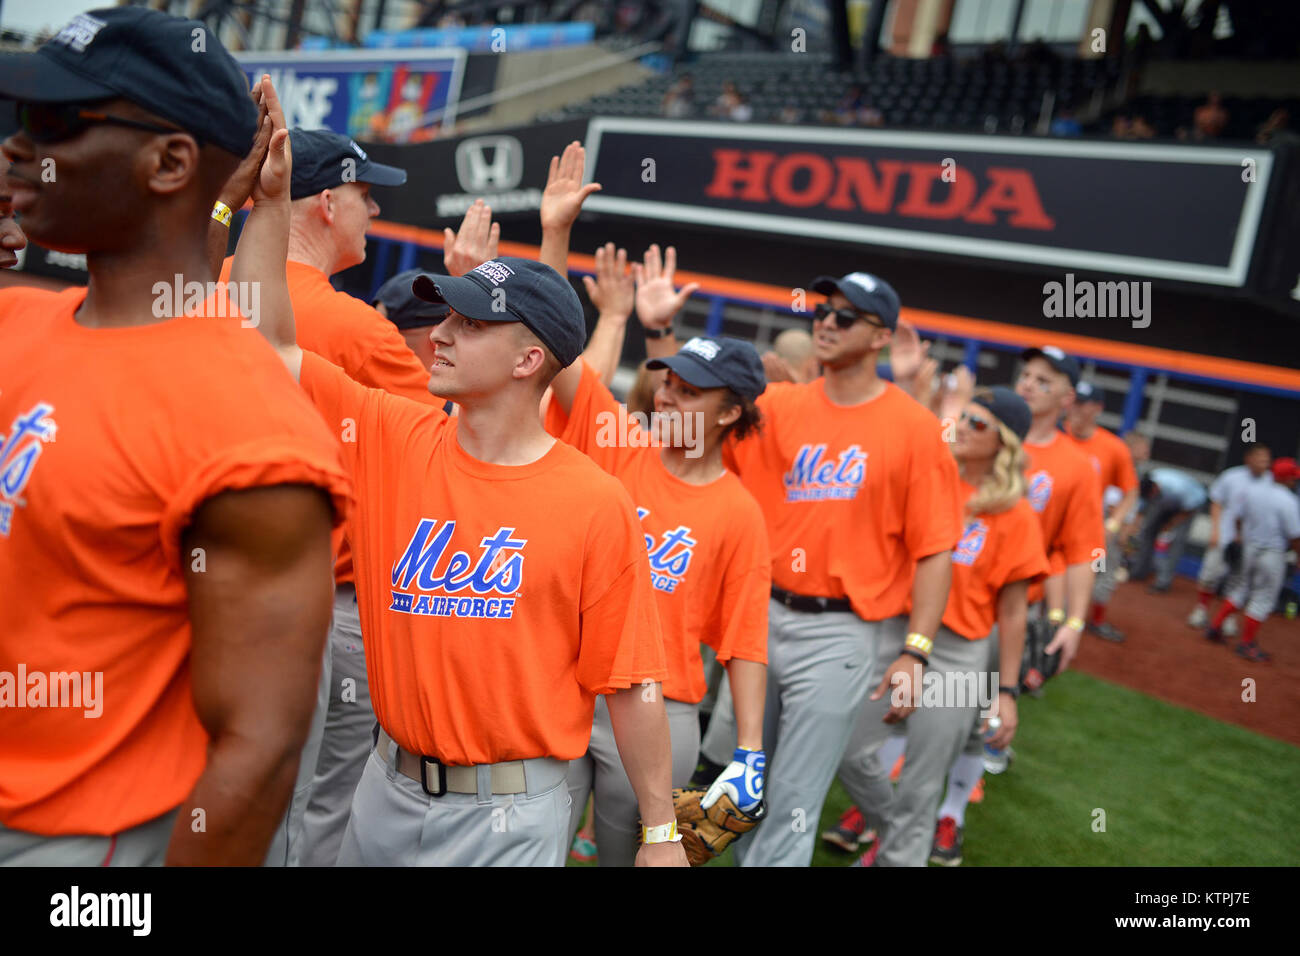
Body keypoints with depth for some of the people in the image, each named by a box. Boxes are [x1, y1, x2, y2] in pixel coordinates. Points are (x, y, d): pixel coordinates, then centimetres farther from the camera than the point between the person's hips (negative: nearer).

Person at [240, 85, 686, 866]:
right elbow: (273, 346, -1)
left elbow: (632, 685, -13)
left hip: (511, 808, -5)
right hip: (389, 786, 5)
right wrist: (273, 199, -8)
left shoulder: (596, 504, -15)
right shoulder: (392, 438, -2)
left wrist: (662, 834, -9)